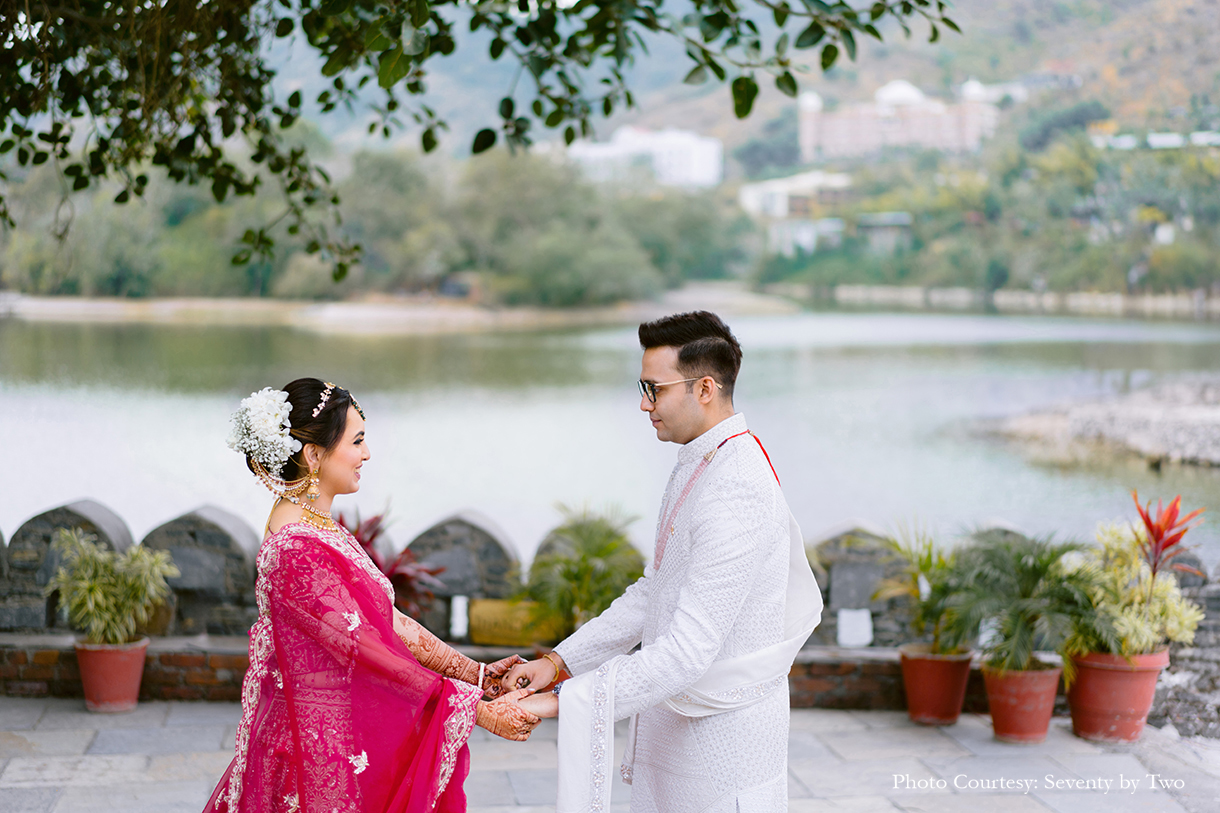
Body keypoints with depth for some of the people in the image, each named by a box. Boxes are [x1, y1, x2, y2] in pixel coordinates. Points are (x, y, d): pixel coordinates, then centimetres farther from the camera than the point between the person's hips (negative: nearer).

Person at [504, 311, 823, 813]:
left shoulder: (736, 491, -24)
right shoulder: (694, 468, 10)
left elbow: (687, 653, -28)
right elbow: (651, 594, 16)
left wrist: (562, 703, -26)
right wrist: (560, 661, 8)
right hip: (672, 723, 9)